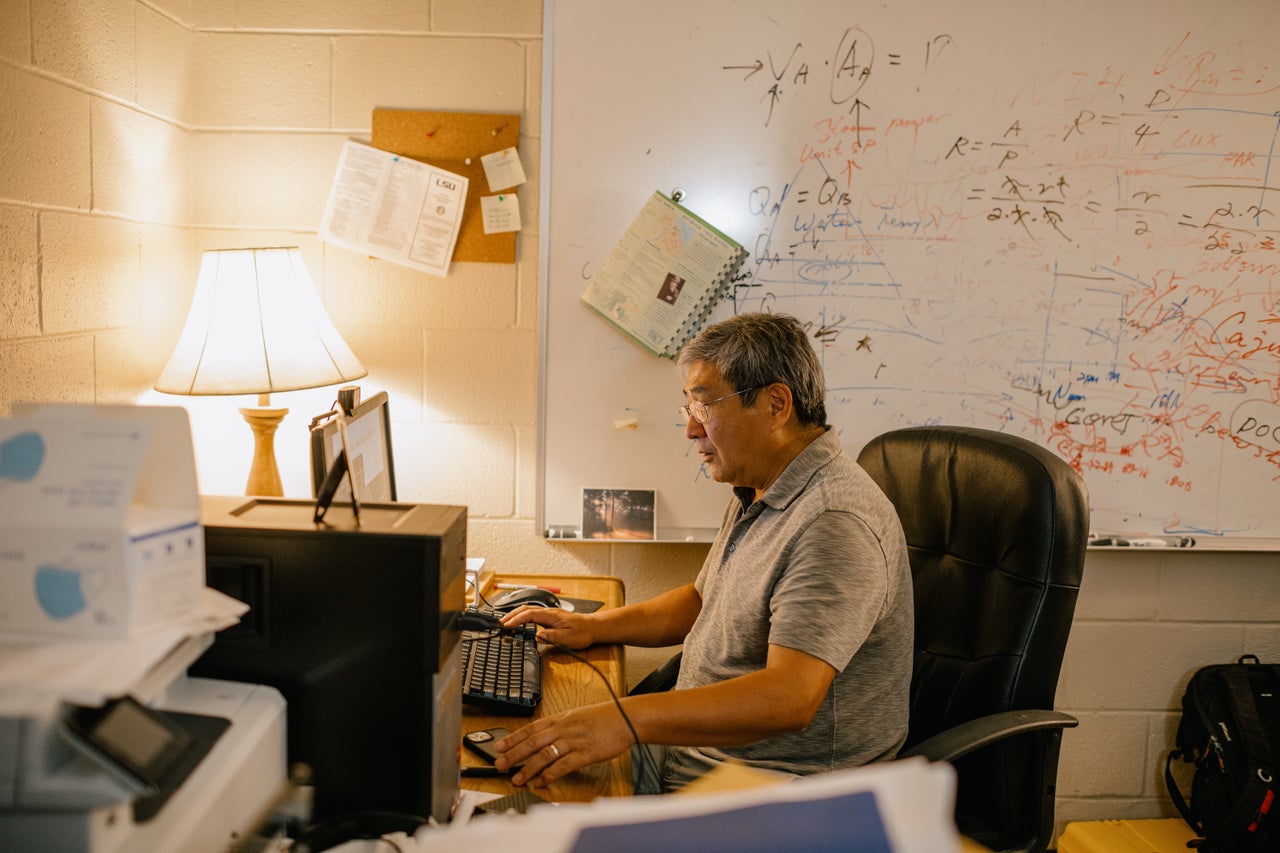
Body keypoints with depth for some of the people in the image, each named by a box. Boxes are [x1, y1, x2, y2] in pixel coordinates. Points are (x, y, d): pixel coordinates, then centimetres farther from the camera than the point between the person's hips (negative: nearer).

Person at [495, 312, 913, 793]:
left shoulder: (836, 523, -24)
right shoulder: (757, 494, 11)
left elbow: (789, 699, -33)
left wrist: (628, 720, -41)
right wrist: (593, 626, 11)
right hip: (689, 753, 9)